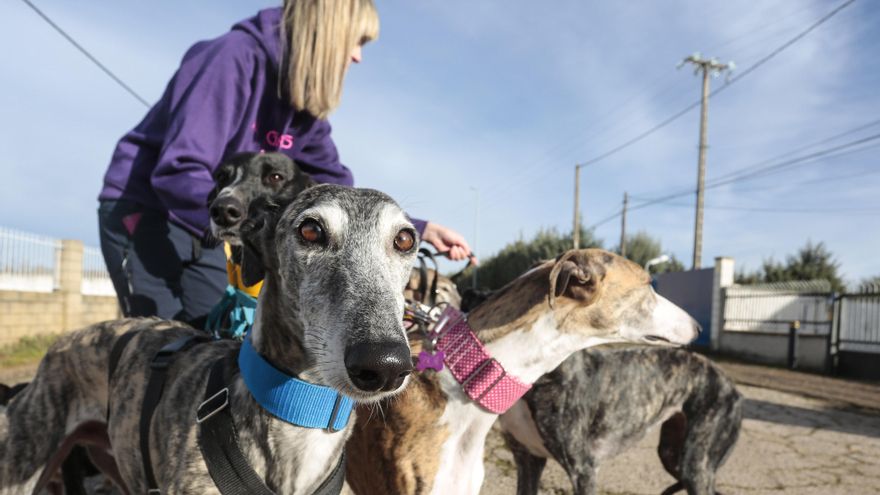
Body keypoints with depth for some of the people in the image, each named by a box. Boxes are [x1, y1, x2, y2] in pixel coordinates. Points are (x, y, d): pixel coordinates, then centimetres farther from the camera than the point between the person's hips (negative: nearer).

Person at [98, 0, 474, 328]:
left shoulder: (304, 107, 2)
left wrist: (421, 230, -4)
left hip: (205, 229, 8)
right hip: (144, 212, -7)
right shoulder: (235, 57, -22)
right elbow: (178, 171, -31)